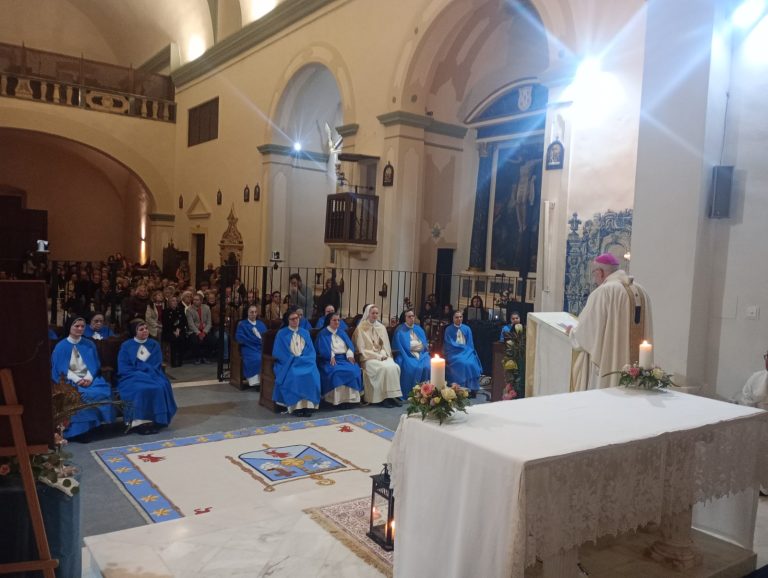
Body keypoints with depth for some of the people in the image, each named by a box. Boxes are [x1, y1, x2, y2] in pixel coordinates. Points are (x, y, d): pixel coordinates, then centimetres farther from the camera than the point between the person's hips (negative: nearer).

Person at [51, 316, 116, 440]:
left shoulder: (89, 345, 12)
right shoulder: (61, 346, 2)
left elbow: (94, 365, 7)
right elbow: (62, 368, -4)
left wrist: (88, 378, -14)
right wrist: (77, 380, -19)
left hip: (89, 378, 3)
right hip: (70, 380, -3)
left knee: (103, 391, -29)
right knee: (83, 395, -35)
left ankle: (97, 423, -20)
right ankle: (81, 429, -28)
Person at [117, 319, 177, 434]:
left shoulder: (154, 345, 11)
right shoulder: (126, 346, 3)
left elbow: (156, 365, 6)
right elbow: (123, 369, -3)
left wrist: (145, 371, -13)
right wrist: (141, 374, -15)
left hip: (151, 376, 2)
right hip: (132, 378, -2)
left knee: (160, 387, -31)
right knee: (140, 389, -36)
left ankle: (156, 421, -28)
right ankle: (139, 422, -30)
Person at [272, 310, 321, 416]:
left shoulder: (305, 333, 14)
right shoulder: (281, 334, 3)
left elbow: (311, 351, 9)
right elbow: (278, 353, -4)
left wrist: (302, 359, -10)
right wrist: (294, 360, -13)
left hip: (304, 362, 3)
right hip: (288, 363, -3)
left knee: (311, 374, -29)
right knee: (293, 376, -34)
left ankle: (308, 405, -30)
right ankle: (296, 406, -30)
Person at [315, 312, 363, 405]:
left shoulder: (342, 332, 22)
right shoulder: (323, 334, 8)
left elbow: (349, 345, 11)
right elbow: (323, 348, -6)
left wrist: (350, 355, -9)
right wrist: (331, 356, -23)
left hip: (344, 358, 4)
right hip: (330, 360, -4)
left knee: (354, 370, -27)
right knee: (336, 372, -36)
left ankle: (351, 397, -23)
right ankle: (336, 398, -30)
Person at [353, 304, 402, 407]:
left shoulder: (382, 327, 16)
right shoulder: (361, 328, -1)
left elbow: (386, 345, 15)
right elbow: (362, 349, -6)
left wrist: (383, 354, -7)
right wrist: (377, 356, -13)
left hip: (383, 356, 5)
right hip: (369, 358, -5)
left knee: (394, 367, -26)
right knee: (384, 368, -33)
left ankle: (393, 395, -22)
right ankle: (384, 397, -27)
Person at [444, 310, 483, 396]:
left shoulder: (467, 329, 12)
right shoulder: (449, 330, 2)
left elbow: (470, 344, 9)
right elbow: (449, 344, -6)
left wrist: (466, 349, -10)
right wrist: (463, 346, -11)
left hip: (466, 352, 3)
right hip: (454, 353, -3)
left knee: (472, 363, -26)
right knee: (462, 364, -31)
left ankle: (472, 388, -22)